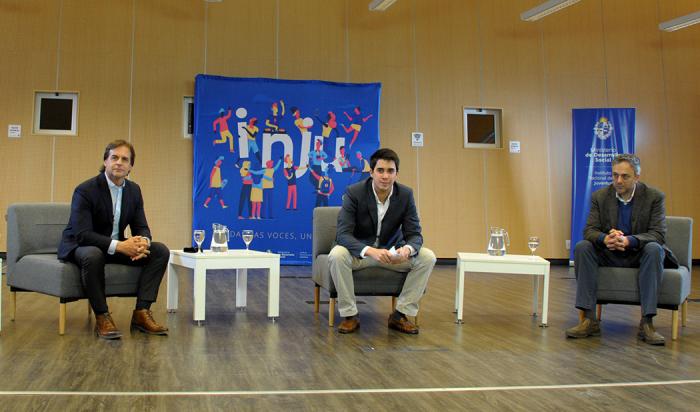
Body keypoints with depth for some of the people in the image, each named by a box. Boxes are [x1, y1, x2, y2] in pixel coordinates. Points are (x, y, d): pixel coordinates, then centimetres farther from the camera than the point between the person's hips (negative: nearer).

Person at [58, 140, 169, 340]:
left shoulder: (134, 190, 1)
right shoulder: (86, 190, -19)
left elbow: (141, 227, 2)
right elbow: (82, 234, -27)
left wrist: (143, 241, -24)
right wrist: (118, 246, -38)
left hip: (117, 245, 6)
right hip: (81, 246, -6)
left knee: (160, 251, -12)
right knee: (93, 255, -41)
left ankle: (142, 312, -14)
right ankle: (102, 318, -24)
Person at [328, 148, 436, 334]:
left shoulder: (406, 194, -10)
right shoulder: (354, 192, -18)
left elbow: (414, 234, -9)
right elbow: (343, 234, -25)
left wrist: (407, 249, -36)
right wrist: (370, 251, -44)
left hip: (392, 251, 3)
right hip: (359, 250, -3)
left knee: (428, 257, -20)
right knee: (336, 255, -34)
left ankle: (400, 314, -8)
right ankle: (349, 315, -16)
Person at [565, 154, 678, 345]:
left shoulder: (654, 197, -7)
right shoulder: (600, 196, -1)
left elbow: (658, 234, -15)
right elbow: (589, 230, -7)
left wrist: (629, 241, -35)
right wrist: (605, 238, -33)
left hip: (640, 255, -2)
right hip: (609, 255, 2)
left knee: (654, 249, -33)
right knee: (582, 247, -24)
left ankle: (646, 322, -31)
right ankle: (589, 319, -27)